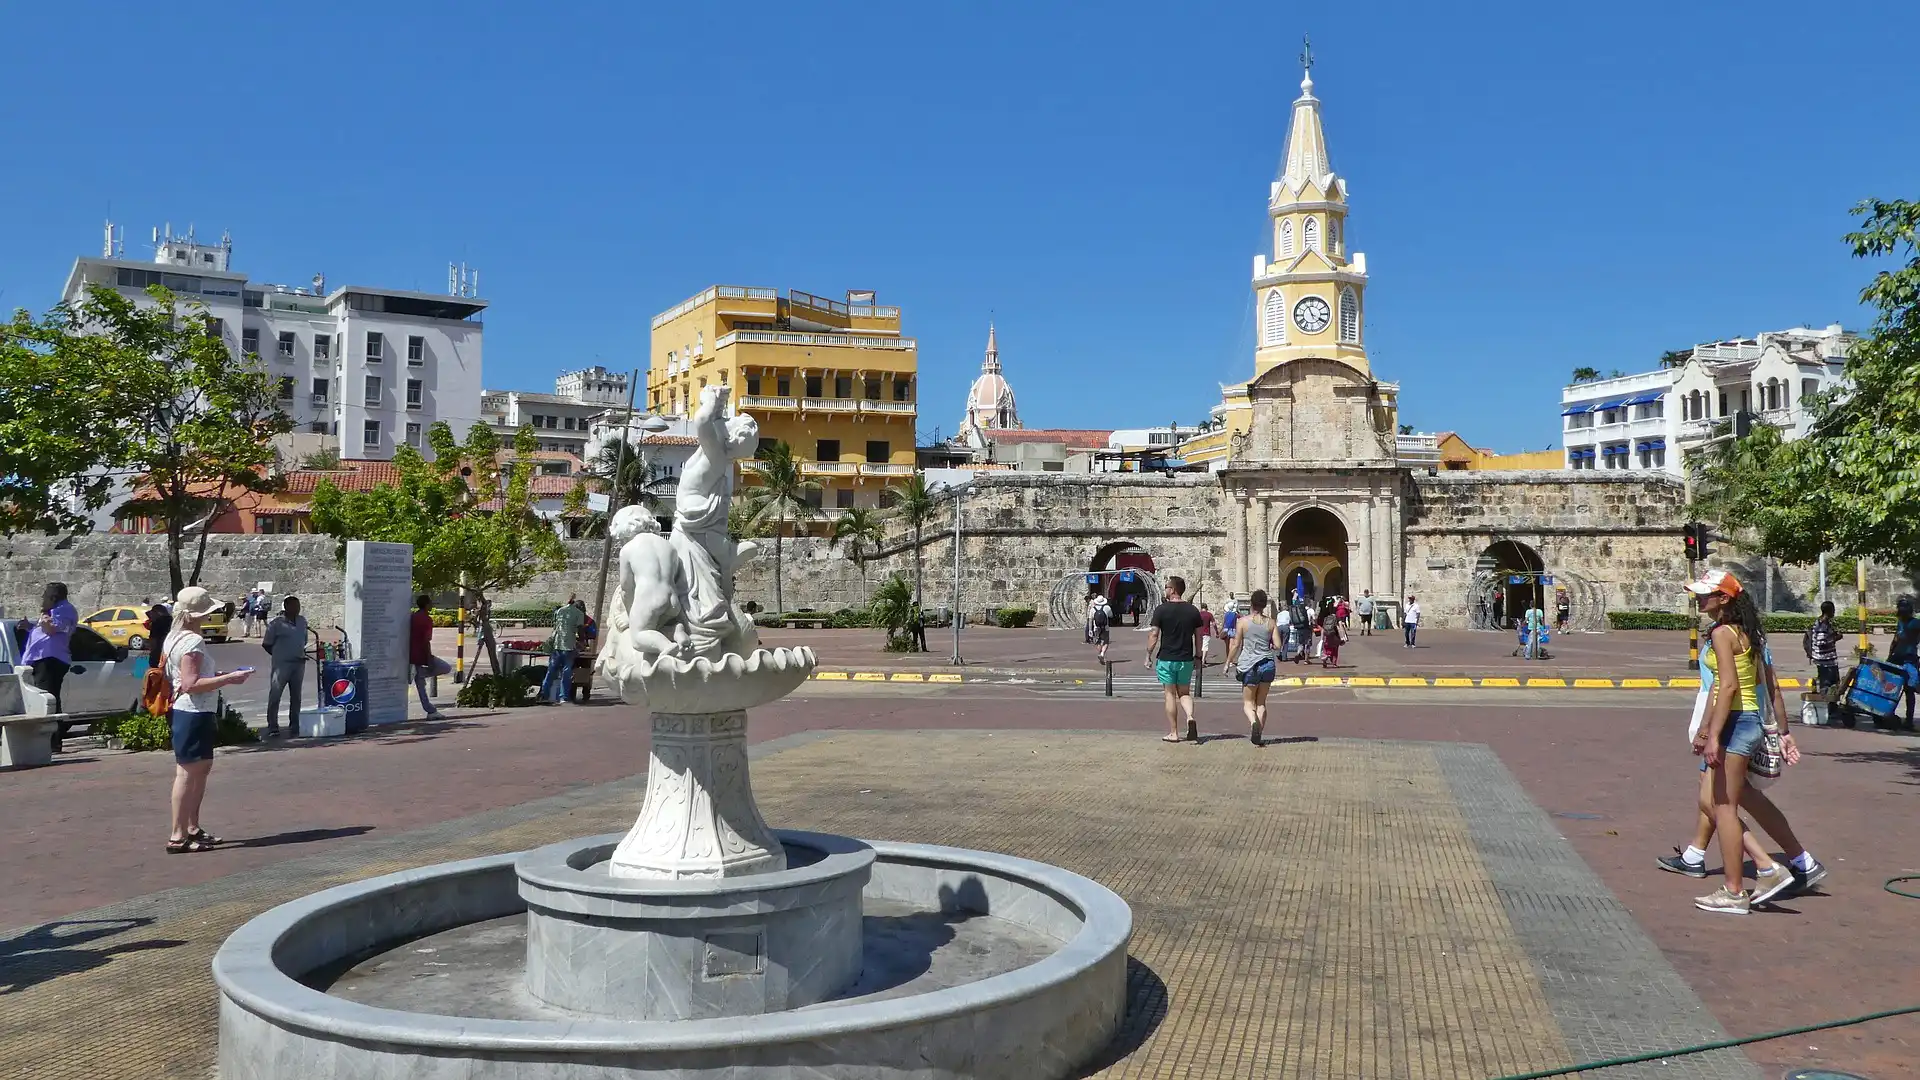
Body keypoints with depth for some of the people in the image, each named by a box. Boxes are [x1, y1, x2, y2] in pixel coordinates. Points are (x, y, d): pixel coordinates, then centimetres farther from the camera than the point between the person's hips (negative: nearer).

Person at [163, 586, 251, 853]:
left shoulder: (175, 637, 14)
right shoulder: (193, 641, -18)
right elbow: (191, 684, -24)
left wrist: (218, 675, 17)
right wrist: (228, 679, -21)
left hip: (184, 711, 11)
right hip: (193, 714, -11)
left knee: (202, 767, 18)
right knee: (188, 772, -7)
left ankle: (193, 828, 26)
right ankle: (177, 837, -4)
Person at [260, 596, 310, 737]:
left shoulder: (302, 622, 9)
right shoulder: (276, 624, -7)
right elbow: (266, 644, -2)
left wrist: (301, 653, 6)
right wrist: (279, 655, -1)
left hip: (299, 663, 5)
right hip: (281, 665, -5)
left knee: (296, 697, 10)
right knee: (274, 696, -4)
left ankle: (294, 726, 18)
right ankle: (272, 728, 0)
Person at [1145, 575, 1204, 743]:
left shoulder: (1161, 610, -9)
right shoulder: (1193, 610, 2)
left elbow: (1154, 635, -9)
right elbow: (1199, 636, 7)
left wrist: (1149, 655, 0)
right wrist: (1198, 656, 17)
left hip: (1166, 659, -3)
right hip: (1186, 659, 3)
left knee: (1170, 694, 5)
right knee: (1184, 693, 16)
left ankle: (1173, 733, 6)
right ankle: (1190, 717, -12)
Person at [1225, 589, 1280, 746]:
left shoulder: (1242, 621, -6)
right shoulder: (1271, 622, 1)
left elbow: (1236, 645, -5)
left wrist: (1228, 662, 8)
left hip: (1250, 665, -3)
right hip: (1268, 663, 3)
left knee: (1248, 701, 5)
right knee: (1261, 702, 13)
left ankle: (1254, 722, -24)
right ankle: (1258, 735, 9)